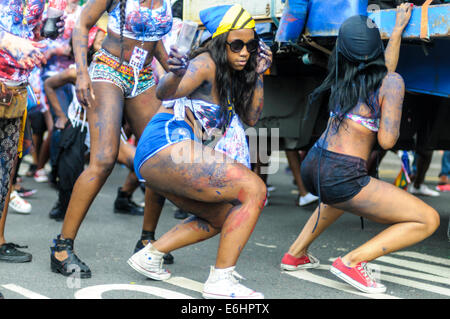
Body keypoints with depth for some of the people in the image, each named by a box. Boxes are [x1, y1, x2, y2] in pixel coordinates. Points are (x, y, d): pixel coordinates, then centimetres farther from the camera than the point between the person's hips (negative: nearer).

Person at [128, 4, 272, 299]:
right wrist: (176, 73, -46)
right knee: (254, 190, -16)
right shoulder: (207, 64, -8)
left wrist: (259, 75, 11)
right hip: (167, 145, -10)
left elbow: (251, 118, 19)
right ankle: (221, 280, -20)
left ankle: (150, 254, 16)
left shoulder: (233, 75, 19)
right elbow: (165, 92, -24)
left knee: (223, 218, 24)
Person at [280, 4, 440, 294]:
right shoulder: (392, 82, -9)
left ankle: (295, 254, 39)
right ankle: (352, 261, -7)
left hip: (312, 167, 8)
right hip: (341, 177, -7)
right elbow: (387, 140, -15)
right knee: (428, 220, 1)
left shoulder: (343, 76, 10)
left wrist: (398, 29, 37)